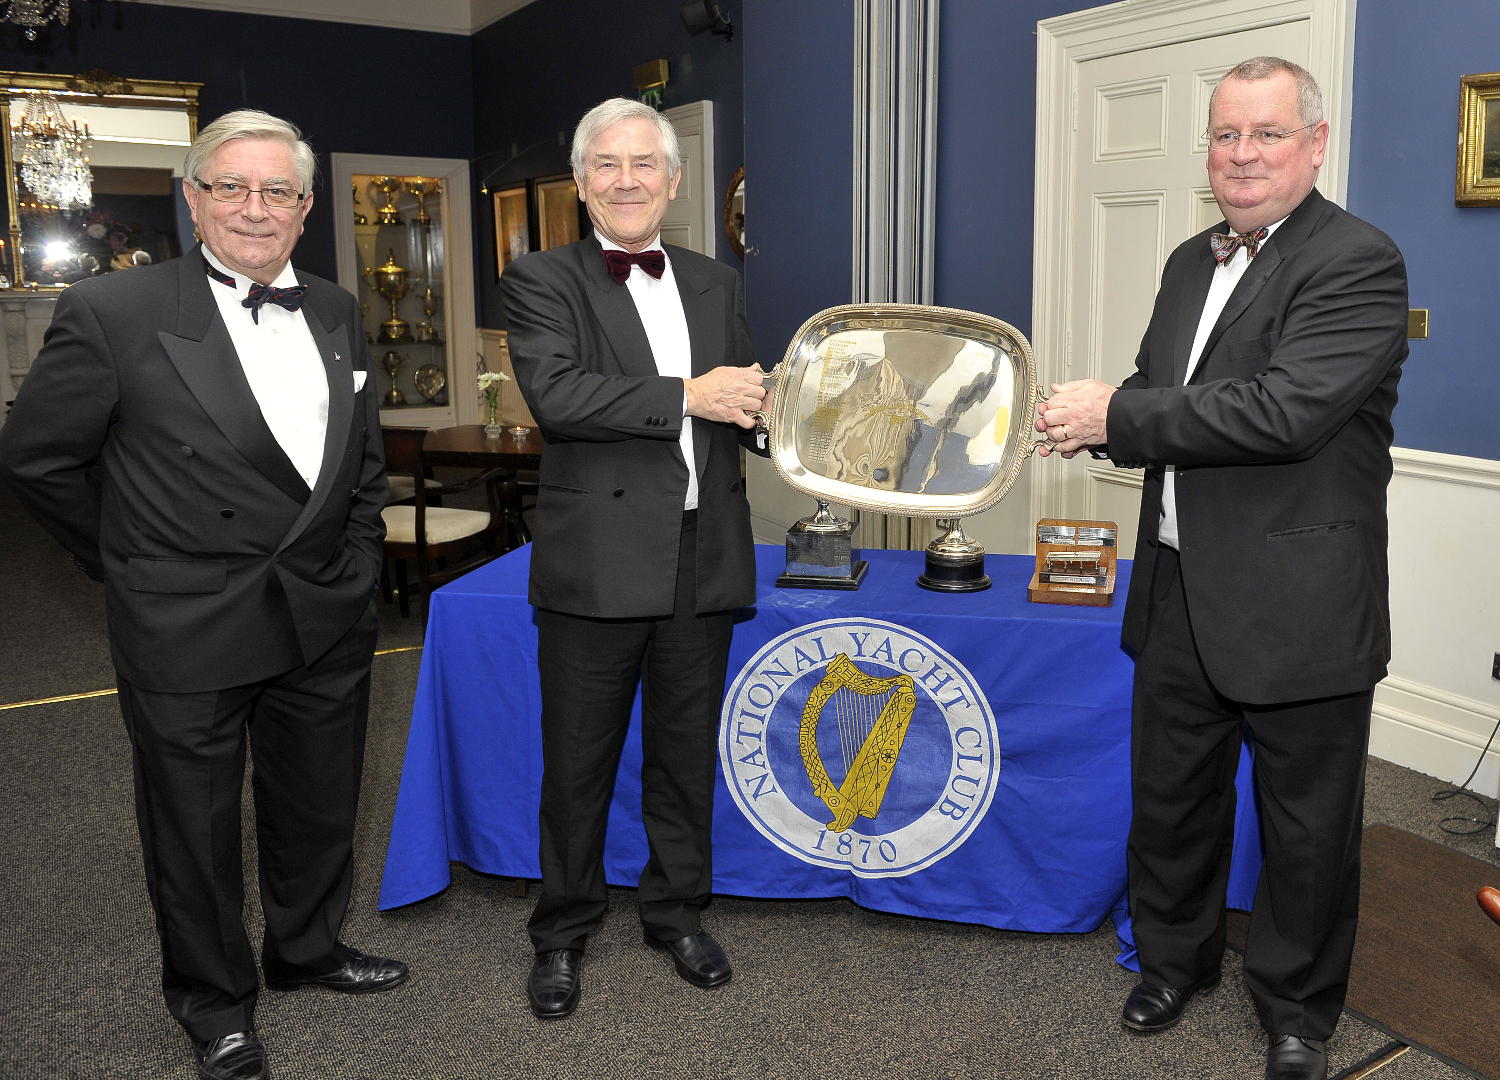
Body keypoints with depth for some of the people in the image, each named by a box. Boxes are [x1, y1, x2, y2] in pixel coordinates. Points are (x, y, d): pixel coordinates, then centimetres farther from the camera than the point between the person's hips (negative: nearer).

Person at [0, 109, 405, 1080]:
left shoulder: (337, 314, 5)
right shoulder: (114, 313, -12)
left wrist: (356, 558, 11)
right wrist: (130, 561, 1)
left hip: (325, 622, 5)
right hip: (187, 634, -4)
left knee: (320, 807, 20)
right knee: (196, 826, 13)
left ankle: (307, 947, 45)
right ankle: (215, 998, 35)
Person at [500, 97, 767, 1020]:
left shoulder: (718, 284, 14)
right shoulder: (543, 282, -1)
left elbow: (741, 399, 15)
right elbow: (556, 395, -17)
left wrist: (764, 403, -8)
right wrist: (687, 396, -18)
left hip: (704, 558, 4)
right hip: (600, 558, -4)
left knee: (687, 752, 17)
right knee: (579, 761, 9)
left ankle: (677, 909, 37)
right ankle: (564, 933, 29)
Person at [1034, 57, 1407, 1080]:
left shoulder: (1358, 260, -14)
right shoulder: (1193, 261, 11)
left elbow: (1284, 411, -27)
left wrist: (1117, 415, -20)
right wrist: (1093, 417, -7)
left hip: (1298, 605, -7)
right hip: (1182, 592, 7)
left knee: (1306, 825, 11)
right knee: (1170, 795, 20)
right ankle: (1176, 957, 43)